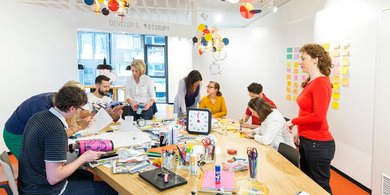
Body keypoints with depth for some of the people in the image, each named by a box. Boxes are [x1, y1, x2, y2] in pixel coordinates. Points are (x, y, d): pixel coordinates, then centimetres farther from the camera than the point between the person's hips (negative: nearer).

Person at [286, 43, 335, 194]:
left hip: (318, 143, -9)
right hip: (307, 141, 9)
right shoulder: (310, 82, 10)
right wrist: (300, 133, 12)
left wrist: (293, 122, -12)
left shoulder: (321, 83, -16)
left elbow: (318, 117, -23)